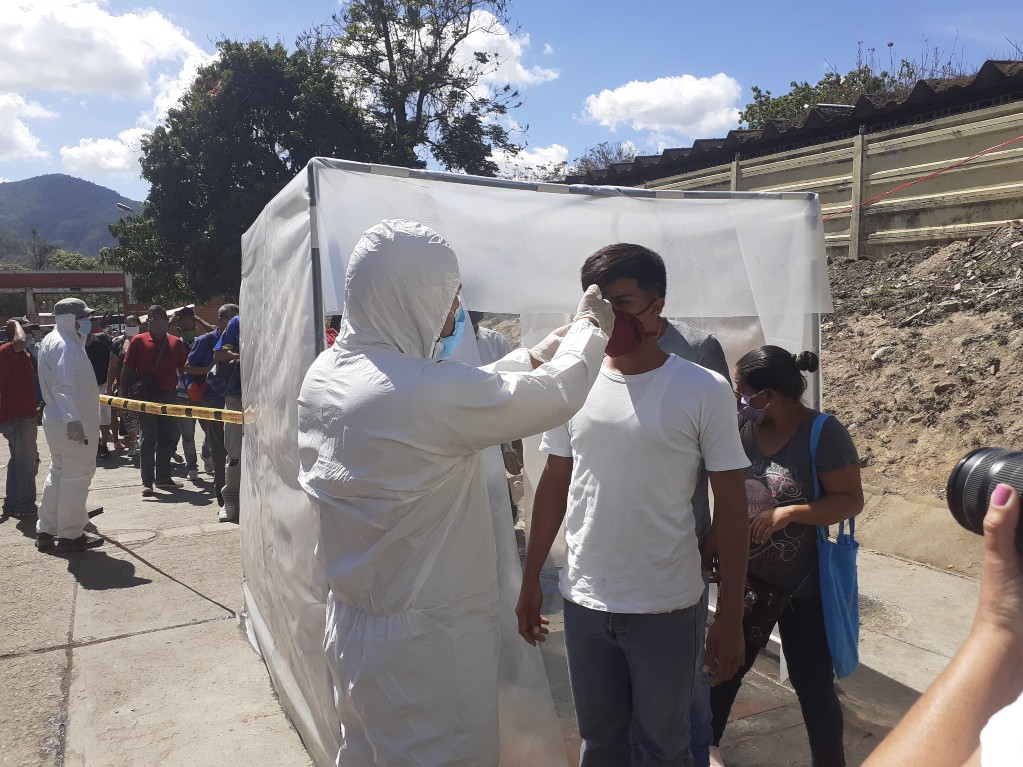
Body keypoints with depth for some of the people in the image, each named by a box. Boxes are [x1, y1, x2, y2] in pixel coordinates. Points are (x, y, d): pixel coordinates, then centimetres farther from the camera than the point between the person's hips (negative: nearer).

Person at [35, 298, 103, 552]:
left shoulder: (53, 340, 15)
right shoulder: (65, 345, -18)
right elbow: (63, 386, -30)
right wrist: (72, 419, -39)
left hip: (56, 419, 11)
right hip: (73, 424, -11)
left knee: (58, 474, 19)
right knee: (77, 477, -1)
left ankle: (46, 531, 26)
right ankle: (70, 535, 8)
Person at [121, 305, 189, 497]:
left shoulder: (176, 343, 7)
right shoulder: (139, 341, 0)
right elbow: (127, 369, 0)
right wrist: (124, 391, -5)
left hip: (169, 396, 4)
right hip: (146, 398, -4)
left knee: (168, 437, 12)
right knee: (149, 439, -1)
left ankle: (163, 477, 25)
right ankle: (147, 482, 4)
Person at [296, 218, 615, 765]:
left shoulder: (324, 375, -1)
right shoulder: (426, 390, -27)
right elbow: (556, 395, -15)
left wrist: (534, 356, 16)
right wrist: (589, 327, 4)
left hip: (351, 626, 8)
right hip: (427, 643, -8)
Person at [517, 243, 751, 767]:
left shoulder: (704, 391, -10)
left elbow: (730, 504, -6)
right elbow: (554, 485, 7)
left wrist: (731, 614, -6)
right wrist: (531, 580, 9)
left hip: (667, 611, -3)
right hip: (583, 604, 3)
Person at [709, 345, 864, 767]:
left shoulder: (825, 433, -16)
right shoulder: (740, 428, -5)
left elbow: (851, 501, -16)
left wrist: (787, 513, -26)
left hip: (803, 588, -4)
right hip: (746, 581, 4)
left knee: (813, 686, 11)